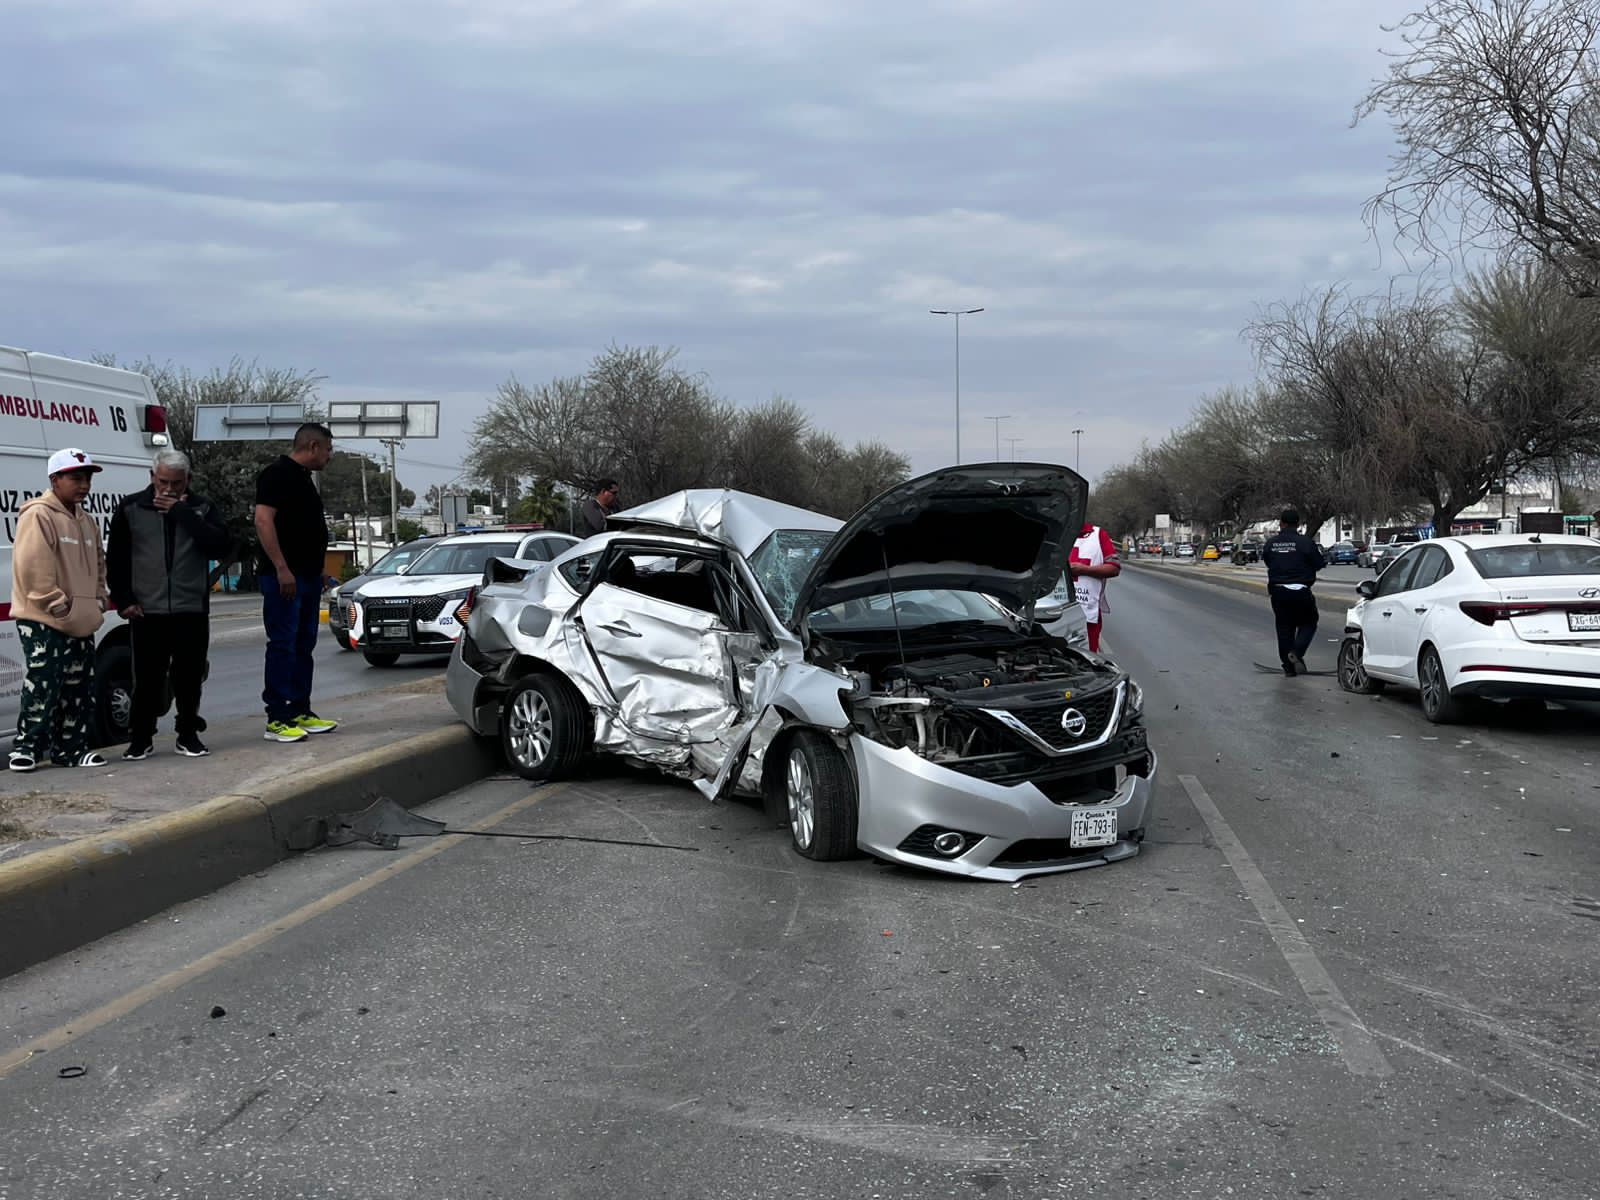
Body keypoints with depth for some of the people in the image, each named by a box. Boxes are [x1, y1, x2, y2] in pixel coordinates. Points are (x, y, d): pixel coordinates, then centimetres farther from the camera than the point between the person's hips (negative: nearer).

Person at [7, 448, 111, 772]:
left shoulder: (87, 522, 15)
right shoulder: (38, 516, -12)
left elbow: (98, 567, 25)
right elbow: (33, 567, -19)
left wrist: (97, 602, 13)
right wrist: (58, 604, -16)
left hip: (81, 625, 8)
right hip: (43, 623, -8)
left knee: (79, 690, 10)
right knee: (42, 687, -10)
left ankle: (70, 747, 18)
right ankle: (26, 747, -1)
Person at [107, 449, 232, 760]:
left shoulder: (201, 508, 5)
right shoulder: (131, 508, 4)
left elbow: (219, 546, -12)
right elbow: (115, 559, 9)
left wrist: (181, 512, -15)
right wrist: (123, 600, 2)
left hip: (192, 611, 1)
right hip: (146, 612, -1)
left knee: (189, 678, 7)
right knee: (147, 679, 1)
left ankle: (188, 735, 19)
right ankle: (141, 739, 13)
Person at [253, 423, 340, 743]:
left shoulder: (304, 478, 19)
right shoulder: (277, 474, -10)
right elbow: (263, 521, -19)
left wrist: (318, 570, 20)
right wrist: (282, 569, -24)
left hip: (308, 578, 10)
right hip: (284, 577, -10)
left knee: (304, 647, 11)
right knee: (283, 646, -8)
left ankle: (301, 712, 17)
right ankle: (277, 719, -5)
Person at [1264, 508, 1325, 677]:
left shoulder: (1270, 543, 1)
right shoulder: (1305, 542, -10)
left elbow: (1267, 562, 10)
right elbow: (1319, 564, -4)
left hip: (1278, 591, 3)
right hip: (1300, 591, -3)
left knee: (1284, 628, 10)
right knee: (1308, 623, 14)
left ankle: (1288, 667, 12)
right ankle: (1297, 652, -9)